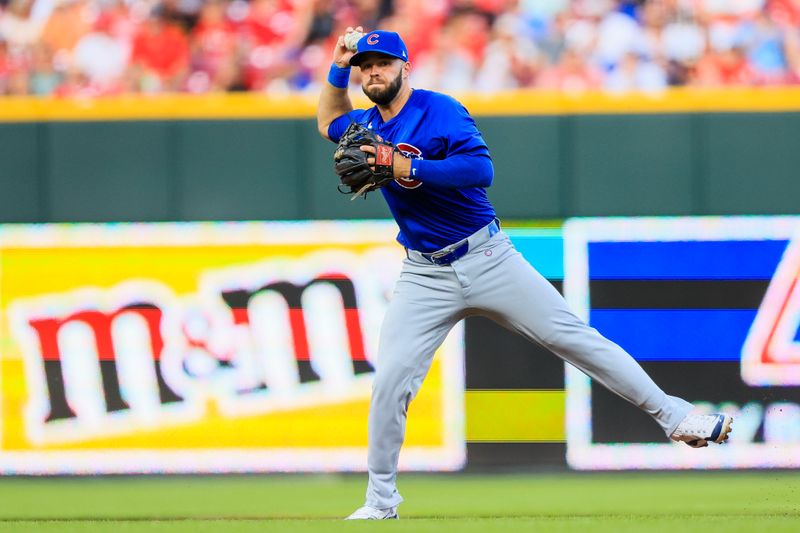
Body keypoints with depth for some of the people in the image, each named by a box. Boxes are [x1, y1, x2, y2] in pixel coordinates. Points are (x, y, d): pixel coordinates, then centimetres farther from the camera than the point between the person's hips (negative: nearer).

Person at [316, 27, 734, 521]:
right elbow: (330, 122, 33)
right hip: (425, 276, 4)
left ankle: (672, 416, 0)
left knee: (571, 336, -5)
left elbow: (480, 169, -22)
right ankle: (381, 500, 5)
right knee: (390, 383, -8)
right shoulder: (368, 125, 10)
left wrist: (410, 169, -25)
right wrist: (338, 67, 17)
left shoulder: (439, 110, -10)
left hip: (486, 258, -4)